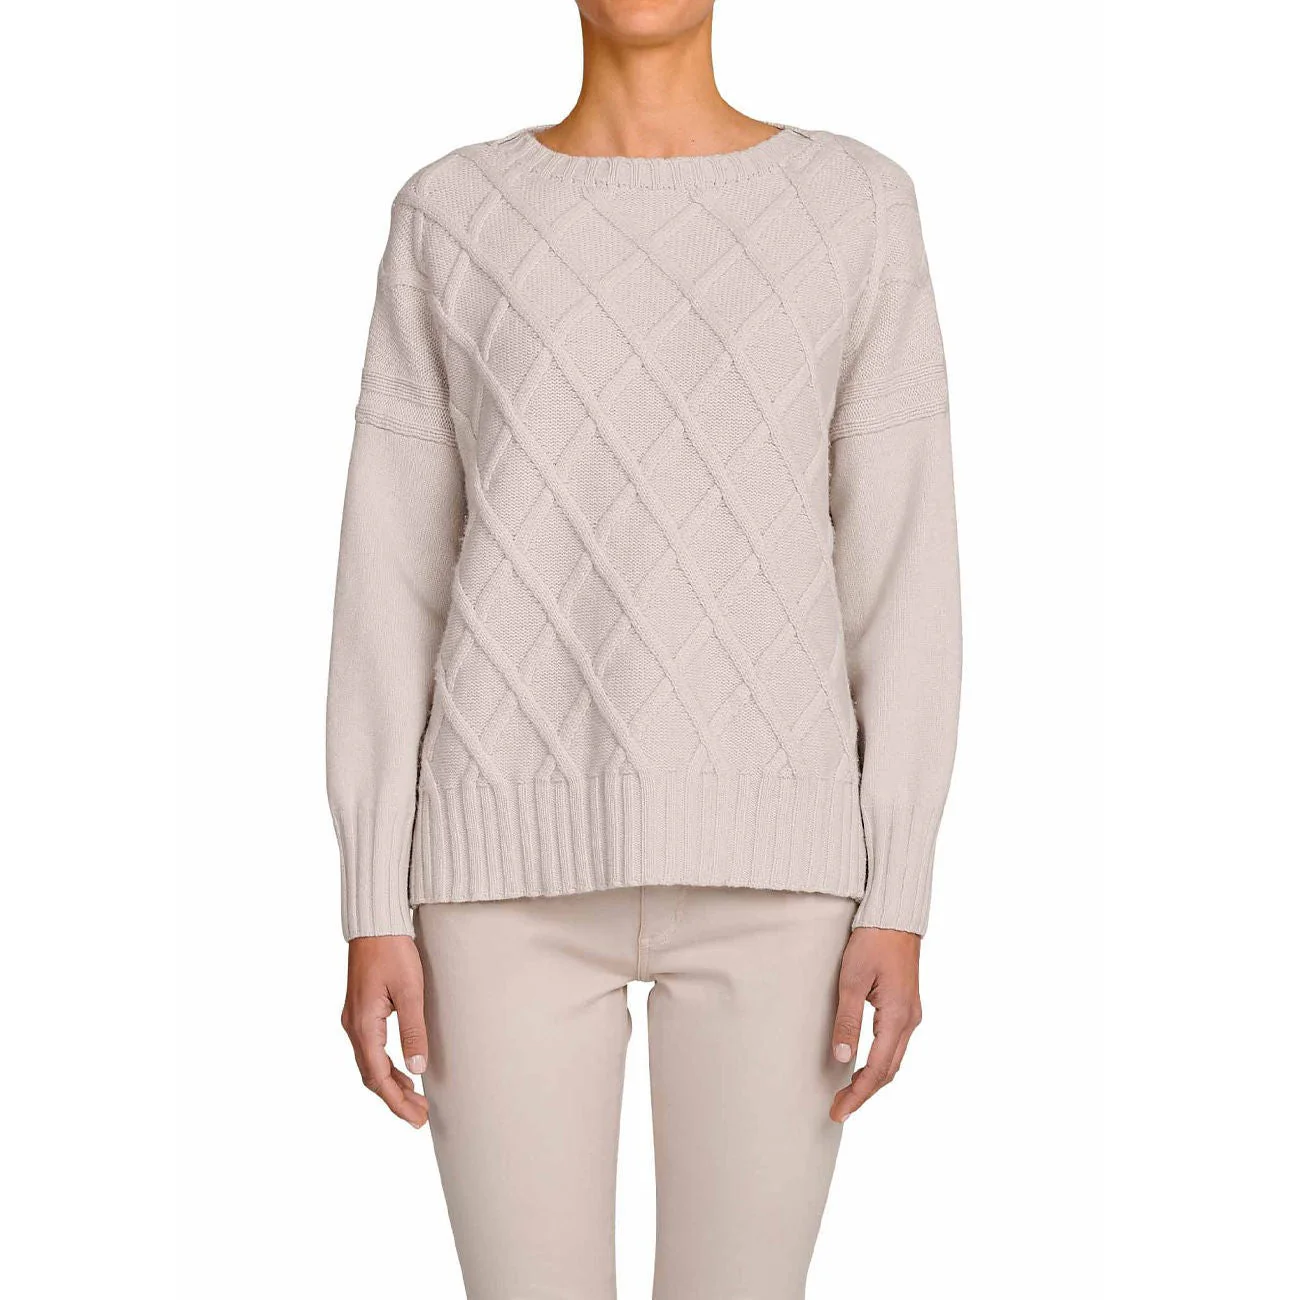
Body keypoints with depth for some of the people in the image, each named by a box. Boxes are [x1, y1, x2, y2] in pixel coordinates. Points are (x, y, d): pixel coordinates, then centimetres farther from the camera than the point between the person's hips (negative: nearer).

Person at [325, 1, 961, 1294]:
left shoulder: (857, 207, 5)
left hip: (763, 860, 0)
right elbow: (391, 580, 5)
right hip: (523, 858, 0)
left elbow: (904, 574, 3)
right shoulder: (449, 220, 7)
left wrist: (900, 900, -3)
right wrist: (374, 910, 0)